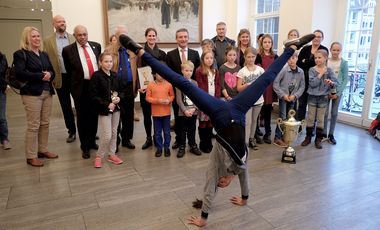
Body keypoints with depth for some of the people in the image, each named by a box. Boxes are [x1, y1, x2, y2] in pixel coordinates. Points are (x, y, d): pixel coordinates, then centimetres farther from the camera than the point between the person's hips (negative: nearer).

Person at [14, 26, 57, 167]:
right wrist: (41, 76, -15)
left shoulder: (44, 54, 17)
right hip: (31, 94, -6)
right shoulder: (20, 54, -3)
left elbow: (52, 72, 15)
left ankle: (43, 150, 22)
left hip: (47, 92, 6)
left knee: (45, 123, 9)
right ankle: (31, 156, 5)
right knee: (33, 125, -4)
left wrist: (49, 75, -8)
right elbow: (20, 73, -16)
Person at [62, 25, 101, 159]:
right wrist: (77, 80, 7)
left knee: (94, 115, 12)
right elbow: (69, 70, 5)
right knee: (82, 117, 6)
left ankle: (92, 141, 29)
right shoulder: (68, 50, -3)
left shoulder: (96, 46, 7)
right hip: (81, 87, -3)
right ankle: (85, 147, 18)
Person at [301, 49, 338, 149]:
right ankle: (308, 137, 19)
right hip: (312, 97, 0)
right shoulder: (312, 70, -5)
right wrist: (320, 74, -15)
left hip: (323, 97, 0)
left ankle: (318, 139, 18)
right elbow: (312, 83, -16)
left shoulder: (329, 70, -2)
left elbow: (336, 83, -10)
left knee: (320, 119, 8)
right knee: (310, 118, 7)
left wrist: (332, 83, -31)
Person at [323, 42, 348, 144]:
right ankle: (324, 133, 13)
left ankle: (331, 134, 18)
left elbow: (345, 79, -2)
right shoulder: (325, 61, -2)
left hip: (338, 91, 0)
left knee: (334, 113, 7)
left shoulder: (344, 63, -3)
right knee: (325, 112, 1)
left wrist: (338, 92, -9)